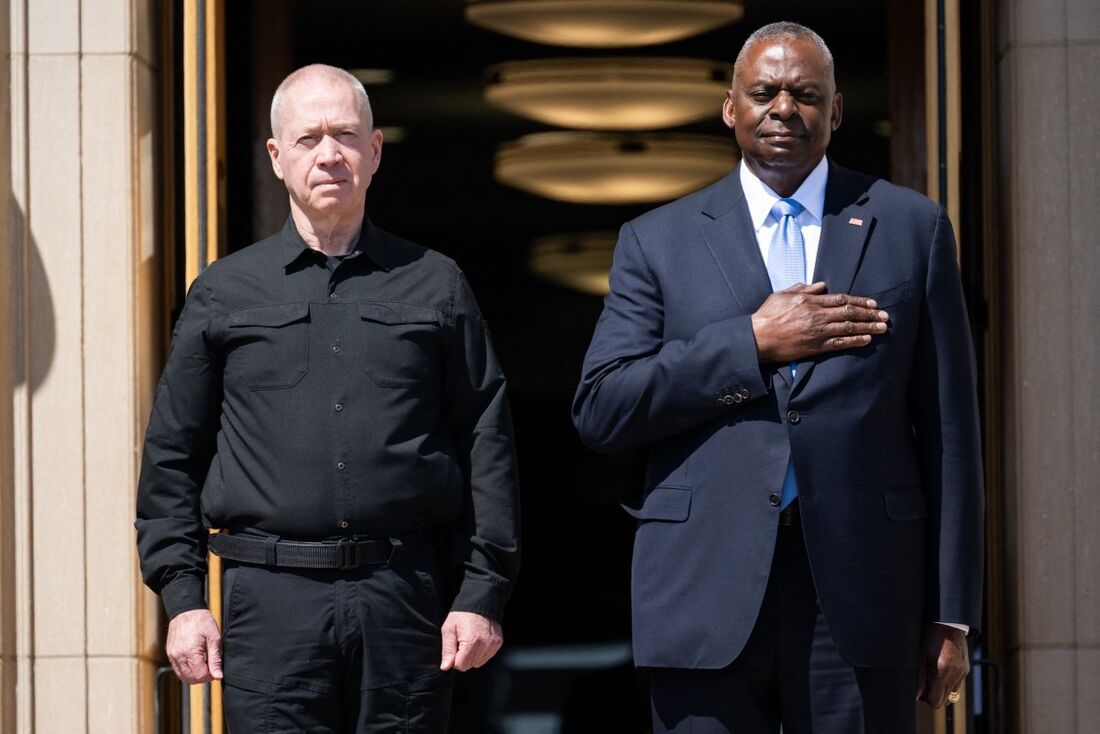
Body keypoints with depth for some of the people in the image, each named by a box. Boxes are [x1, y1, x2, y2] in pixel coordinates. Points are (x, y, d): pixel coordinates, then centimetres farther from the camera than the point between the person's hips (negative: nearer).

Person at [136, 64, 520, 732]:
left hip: (406, 599, 1)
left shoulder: (436, 285, 11)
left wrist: (482, 594, 1)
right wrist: (183, 598, 3)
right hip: (273, 601, 0)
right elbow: (172, 456, 12)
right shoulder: (224, 294, 12)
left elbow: (487, 449, 9)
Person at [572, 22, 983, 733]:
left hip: (860, 593, 0)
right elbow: (601, 409, 0)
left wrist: (951, 614, 3)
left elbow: (947, 432, 8)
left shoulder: (912, 228, 11)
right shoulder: (658, 241, 11)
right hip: (708, 590, 0)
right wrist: (753, 343, -8)